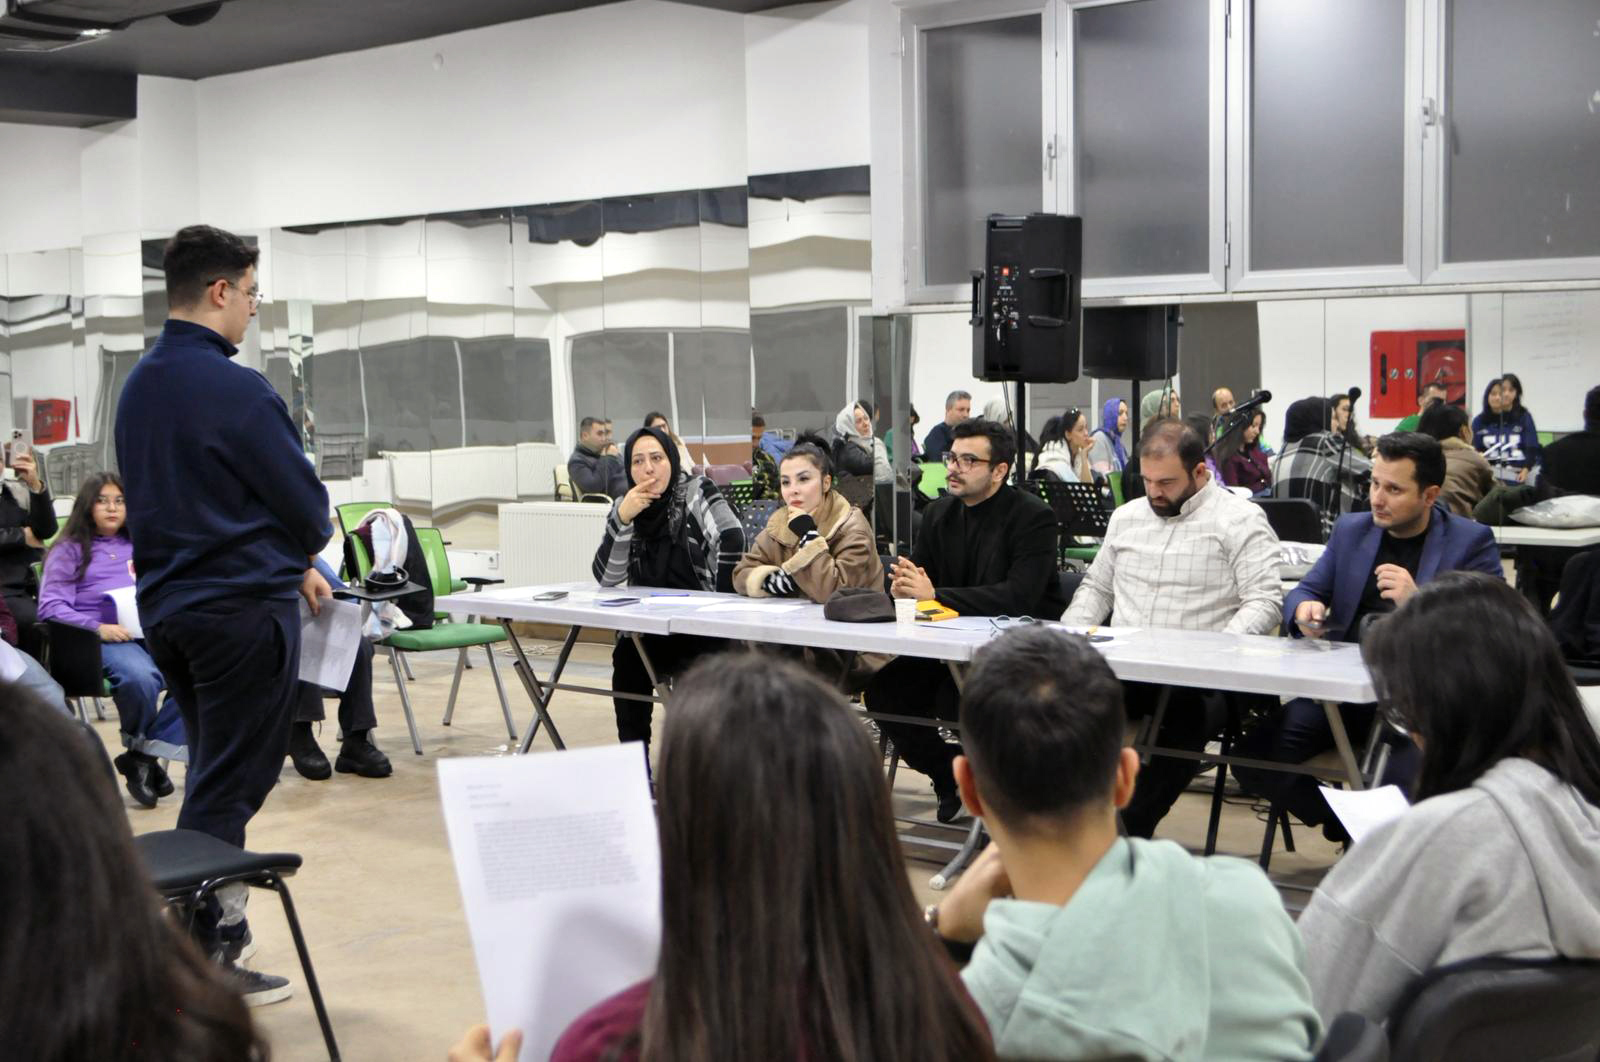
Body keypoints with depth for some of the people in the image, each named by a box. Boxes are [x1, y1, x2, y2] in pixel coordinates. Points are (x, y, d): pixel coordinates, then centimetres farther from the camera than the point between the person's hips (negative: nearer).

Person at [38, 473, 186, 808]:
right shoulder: (69, 550, 14)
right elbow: (51, 607, 1)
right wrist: (97, 628, -16)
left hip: (153, 631, 4)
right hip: (101, 640, -4)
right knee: (140, 677, -39)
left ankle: (143, 755, -19)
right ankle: (142, 750, -9)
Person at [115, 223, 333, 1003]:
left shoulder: (138, 386, 8)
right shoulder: (235, 390, -18)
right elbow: (306, 502, -15)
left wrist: (285, 561, 14)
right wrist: (301, 553, 9)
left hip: (165, 604, 8)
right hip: (242, 607, -8)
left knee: (212, 771, 21)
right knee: (228, 785, 0)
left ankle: (214, 924, 29)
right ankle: (198, 961, 6)